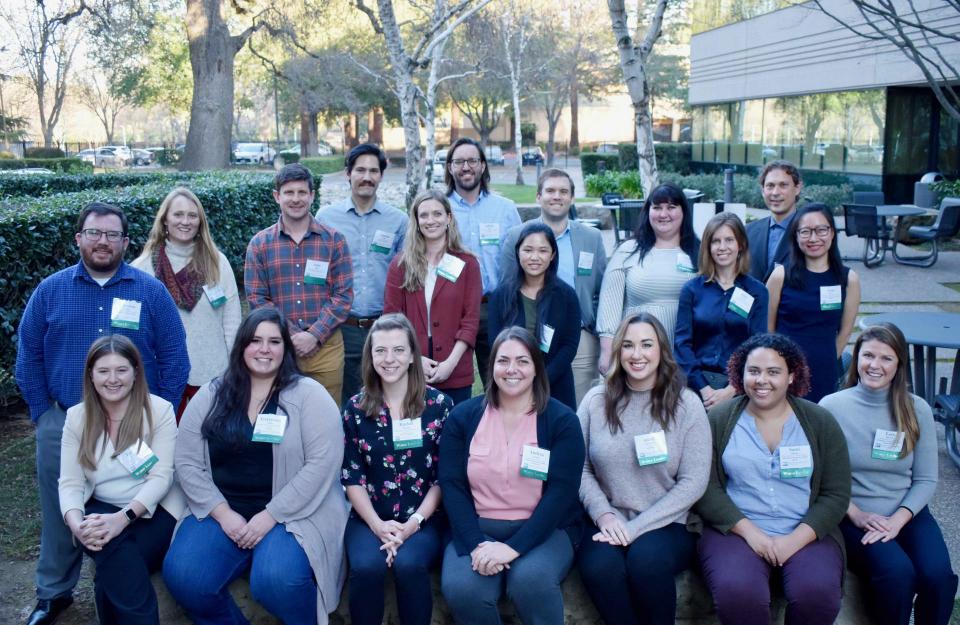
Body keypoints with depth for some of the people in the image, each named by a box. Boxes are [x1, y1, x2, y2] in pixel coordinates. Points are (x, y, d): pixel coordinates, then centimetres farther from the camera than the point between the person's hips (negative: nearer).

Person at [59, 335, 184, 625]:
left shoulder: (159, 410, -6)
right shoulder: (76, 417, 4)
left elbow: (161, 477, -12)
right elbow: (70, 482, -2)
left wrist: (123, 517, -28)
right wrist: (76, 524, -23)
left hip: (153, 511, -2)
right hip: (101, 511, 2)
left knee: (114, 567, -29)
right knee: (116, 553, -31)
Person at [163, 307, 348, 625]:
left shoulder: (309, 394, -3)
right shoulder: (210, 396, 7)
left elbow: (322, 462, -12)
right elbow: (187, 462, 3)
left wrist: (270, 515, -17)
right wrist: (223, 514, -10)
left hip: (292, 514, -3)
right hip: (221, 512, 4)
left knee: (277, 580, -31)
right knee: (181, 577, -21)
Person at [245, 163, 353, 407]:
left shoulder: (334, 240, 4)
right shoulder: (259, 244, 6)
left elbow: (344, 295, -1)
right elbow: (256, 299, 1)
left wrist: (314, 336, -12)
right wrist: (293, 337, -9)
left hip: (326, 345, 0)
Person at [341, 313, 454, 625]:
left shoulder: (439, 405, 0)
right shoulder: (356, 408, 4)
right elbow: (352, 477, 3)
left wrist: (413, 523, -14)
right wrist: (377, 524, -12)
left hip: (424, 518, -1)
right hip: (369, 517, 1)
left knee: (409, 564, -31)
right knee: (366, 566, -29)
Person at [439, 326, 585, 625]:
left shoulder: (562, 420, -2)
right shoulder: (463, 416, 4)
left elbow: (561, 492, -11)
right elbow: (452, 485, -1)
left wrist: (514, 547, -22)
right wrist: (476, 543, -17)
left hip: (543, 530, -1)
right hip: (477, 529, 2)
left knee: (531, 579, -33)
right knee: (460, 588, -27)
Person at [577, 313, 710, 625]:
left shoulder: (687, 404, -1)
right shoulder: (596, 400, 4)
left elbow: (693, 483, -6)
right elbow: (579, 468, 3)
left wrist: (636, 527, -13)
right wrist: (603, 514, -14)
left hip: (667, 525, -1)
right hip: (608, 523, 1)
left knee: (646, 559, -33)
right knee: (599, 566, -31)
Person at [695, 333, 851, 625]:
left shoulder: (821, 423, 6)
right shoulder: (718, 420, 3)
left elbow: (836, 494, 2)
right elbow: (706, 489, -1)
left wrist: (795, 540, -12)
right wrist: (750, 532, -14)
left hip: (806, 533, 1)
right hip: (737, 530, -1)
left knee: (817, 593, -29)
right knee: (736, 593, -31)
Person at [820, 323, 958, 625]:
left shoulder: (917, 410, 3)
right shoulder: (831, 406, -5)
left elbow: (926, 479, 4)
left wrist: (898, 519, -11)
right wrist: (856, 515, -14)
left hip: (907, 514, 3)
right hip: (853, 517, -2)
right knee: (898, 573, -29)